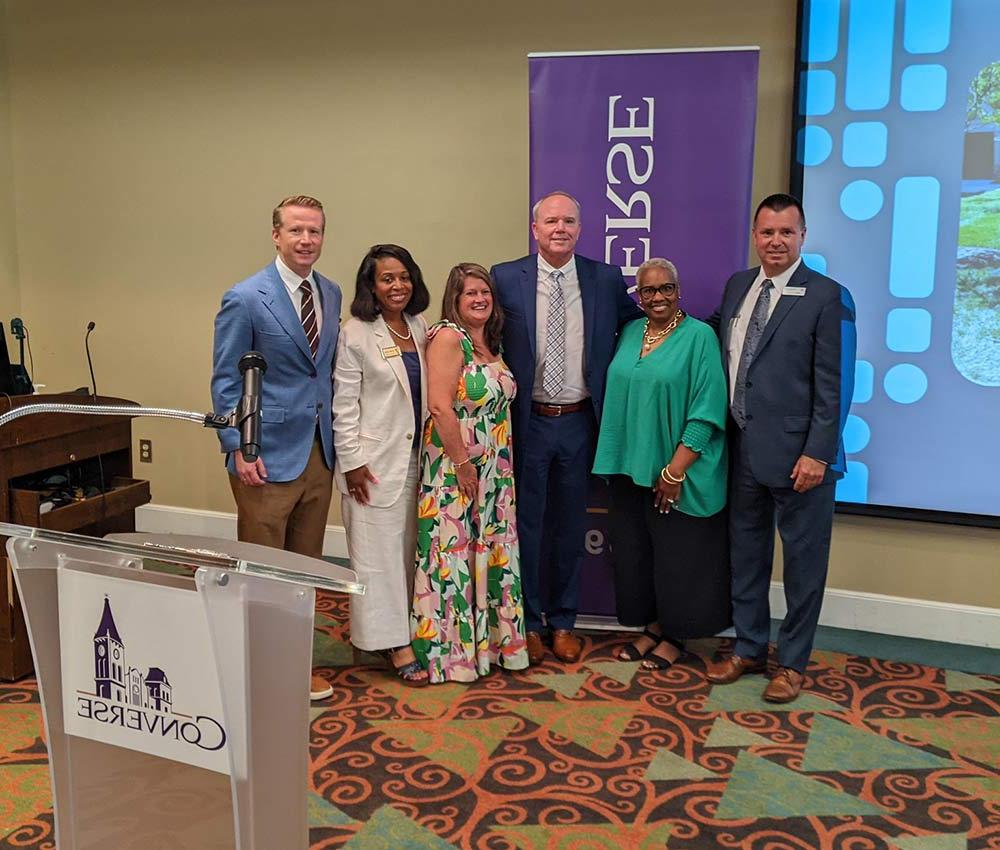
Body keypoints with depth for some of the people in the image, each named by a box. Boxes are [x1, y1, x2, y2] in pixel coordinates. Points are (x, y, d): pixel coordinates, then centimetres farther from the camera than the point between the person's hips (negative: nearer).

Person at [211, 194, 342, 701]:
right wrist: (239, 449, -14)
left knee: (306, 566, 14)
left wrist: (335, 437, 8)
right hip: (268, 455, -6)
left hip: (319, 451, 6)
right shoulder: (246, 299, -10)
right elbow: (226, 381, -8)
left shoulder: (331, 294, 8)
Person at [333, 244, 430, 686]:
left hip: (415, 457, 6)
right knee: (379, 550, -1)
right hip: (375, 460, -6)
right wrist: (351, 461, -12)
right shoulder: (356, 333, -8)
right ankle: (395, 643, 4)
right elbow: (344, 403, -9)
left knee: (408, 546, 11)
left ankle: (397, 630, 23)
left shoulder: (419, 327, 8)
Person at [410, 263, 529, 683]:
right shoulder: (448, 337, -12)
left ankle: (488, 639, 27)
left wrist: (497, 469, 12)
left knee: (491, 553, 14)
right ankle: (450, 651, 13)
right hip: (454, 467, -8)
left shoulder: (490, 342, 13)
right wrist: (462, 465, -18)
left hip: (493, 471, 8)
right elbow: (440, 406, -19)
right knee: (454, 557, 0)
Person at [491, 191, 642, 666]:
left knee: (570, 527, 13)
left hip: (579, 422, 2)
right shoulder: (505, 278, -4)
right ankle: (528, 622, 23)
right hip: (528, 422, -2)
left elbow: (632, 325, 12)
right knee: (526, 524, 8)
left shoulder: (606, 279, 1)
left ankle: (563, 622, 28)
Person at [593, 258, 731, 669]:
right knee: (635, 553, 13)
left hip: (677, 473, -5)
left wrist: (674, 471, -18)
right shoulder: (630, 333, 8)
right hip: (630, 467, 6)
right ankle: (652, 626, 30)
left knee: (677, 557, 6)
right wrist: (612, 459, 6)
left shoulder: (699, 336, -10)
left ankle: (674, 636, 24)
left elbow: (707, 411, -15)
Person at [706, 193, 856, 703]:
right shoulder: (737, 286, 9)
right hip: (743, 448, 6)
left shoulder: (826, 296, -10)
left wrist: (817, 453, -15)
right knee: (746, 553, 16)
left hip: (797, 452, -6)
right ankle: (749, 648, 32)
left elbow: (833, 384, -12)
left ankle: (792, 663, 23)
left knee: (803, 561, 8)